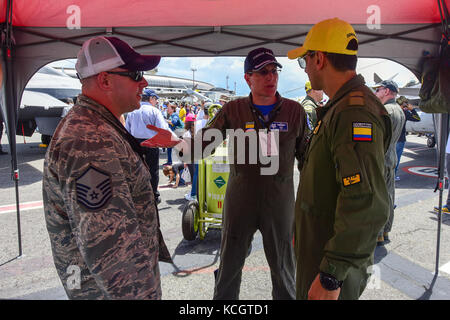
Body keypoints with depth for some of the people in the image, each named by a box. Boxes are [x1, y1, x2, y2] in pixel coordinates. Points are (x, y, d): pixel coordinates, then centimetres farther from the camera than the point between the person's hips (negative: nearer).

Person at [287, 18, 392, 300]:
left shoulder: (356, 113, -23)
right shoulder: (340, 108, 11)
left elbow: (367, 205, -31)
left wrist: (331, 276, -26)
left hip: (336, 263, -10)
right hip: (320, 249, 10)